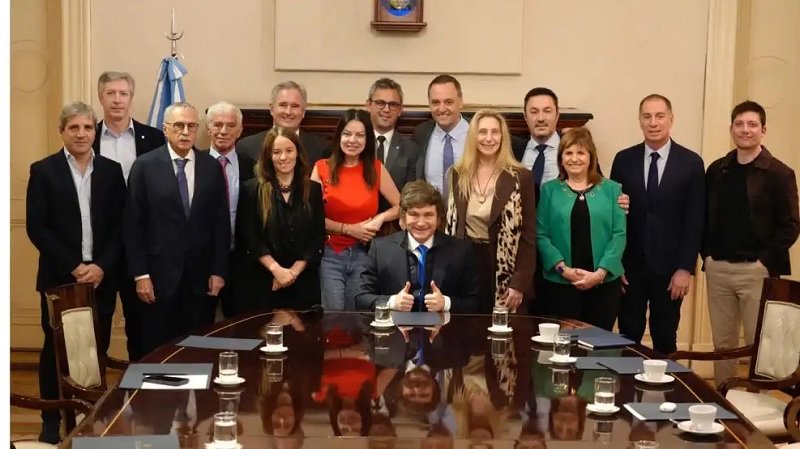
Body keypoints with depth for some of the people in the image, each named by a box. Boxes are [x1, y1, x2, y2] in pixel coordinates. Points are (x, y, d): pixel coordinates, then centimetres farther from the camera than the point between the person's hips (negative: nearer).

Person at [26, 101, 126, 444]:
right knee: (55, 349, 5)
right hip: (60, 277, -2)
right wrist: (73, 267, -12)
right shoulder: (43, 170, 0)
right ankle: (52, 421, 17)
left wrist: (102, 266, -9)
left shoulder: (111, 171, 6)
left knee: (97, 349, 4)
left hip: (102, 277, 2)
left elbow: (120, 226, 4)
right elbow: (36, 228, -5)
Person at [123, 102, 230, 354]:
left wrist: (218, 271, 1)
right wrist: (140, 274, -8)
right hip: (159, 275, -2)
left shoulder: (211, 167, 5)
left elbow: (221, 222, 6)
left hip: (200, 277, 2)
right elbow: (132, 225, -3)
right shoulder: (145, 166, -2)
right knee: (157, 350, 6)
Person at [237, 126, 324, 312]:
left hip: (302, 283, 2)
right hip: (261, 282, -1)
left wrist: (294, 271, -8)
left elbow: (318, 237, 2)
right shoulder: (252, 189, 1)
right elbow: (250, 238, -4)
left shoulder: (313, 190, 7)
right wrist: (277, 270, -13)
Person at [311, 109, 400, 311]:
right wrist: (349, 229, -11)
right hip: (330, 255, -2)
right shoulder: (322, 168, -1)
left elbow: (401, 206, 7)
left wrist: (380, 218, -10)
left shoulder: (376, 169, 4)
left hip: (364, 255, 2)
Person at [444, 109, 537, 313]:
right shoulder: (457, 174, 5)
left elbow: (528, 235, -5)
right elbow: (449, 224, 11)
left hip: (501, 268, -3)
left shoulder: (520, 177, -5)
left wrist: (519, 283, -11)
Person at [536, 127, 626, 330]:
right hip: (561, 284, 0)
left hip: (605, 284, 0)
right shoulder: (550, 190, 6)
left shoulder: (612, 189, 6)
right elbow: (541, 235, 0)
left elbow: (619, 234, 0)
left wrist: (600, 272, -12)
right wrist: (563, 268, -13)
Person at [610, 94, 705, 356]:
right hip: (630, 266, 1)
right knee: (627, 338, 7)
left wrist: (685, 268, -8)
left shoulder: (691, 163, -1)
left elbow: (695, 220, -3)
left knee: (665, 339, 9)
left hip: (669, 267, -1)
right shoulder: (624, 160, 3)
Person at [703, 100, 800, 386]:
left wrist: (765, 260, -13)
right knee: (722, 343, 12)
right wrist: (707, 253, 3)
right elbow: (704, 217, 14)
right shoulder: (717, 170, 9)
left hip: (756, 271, -4)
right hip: (718, 268, 4)